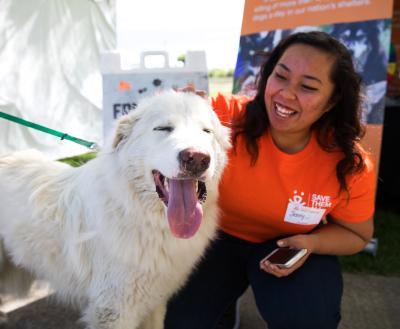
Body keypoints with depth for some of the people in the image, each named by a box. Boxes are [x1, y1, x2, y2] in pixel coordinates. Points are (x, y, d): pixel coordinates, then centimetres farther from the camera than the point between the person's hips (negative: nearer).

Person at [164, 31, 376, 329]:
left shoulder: (350, 165, -20)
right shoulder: (226, 115, -26)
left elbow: (357, 234, -4)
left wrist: (309, 244, -24)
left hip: (292, 246, 0)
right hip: (219, 236, 1)